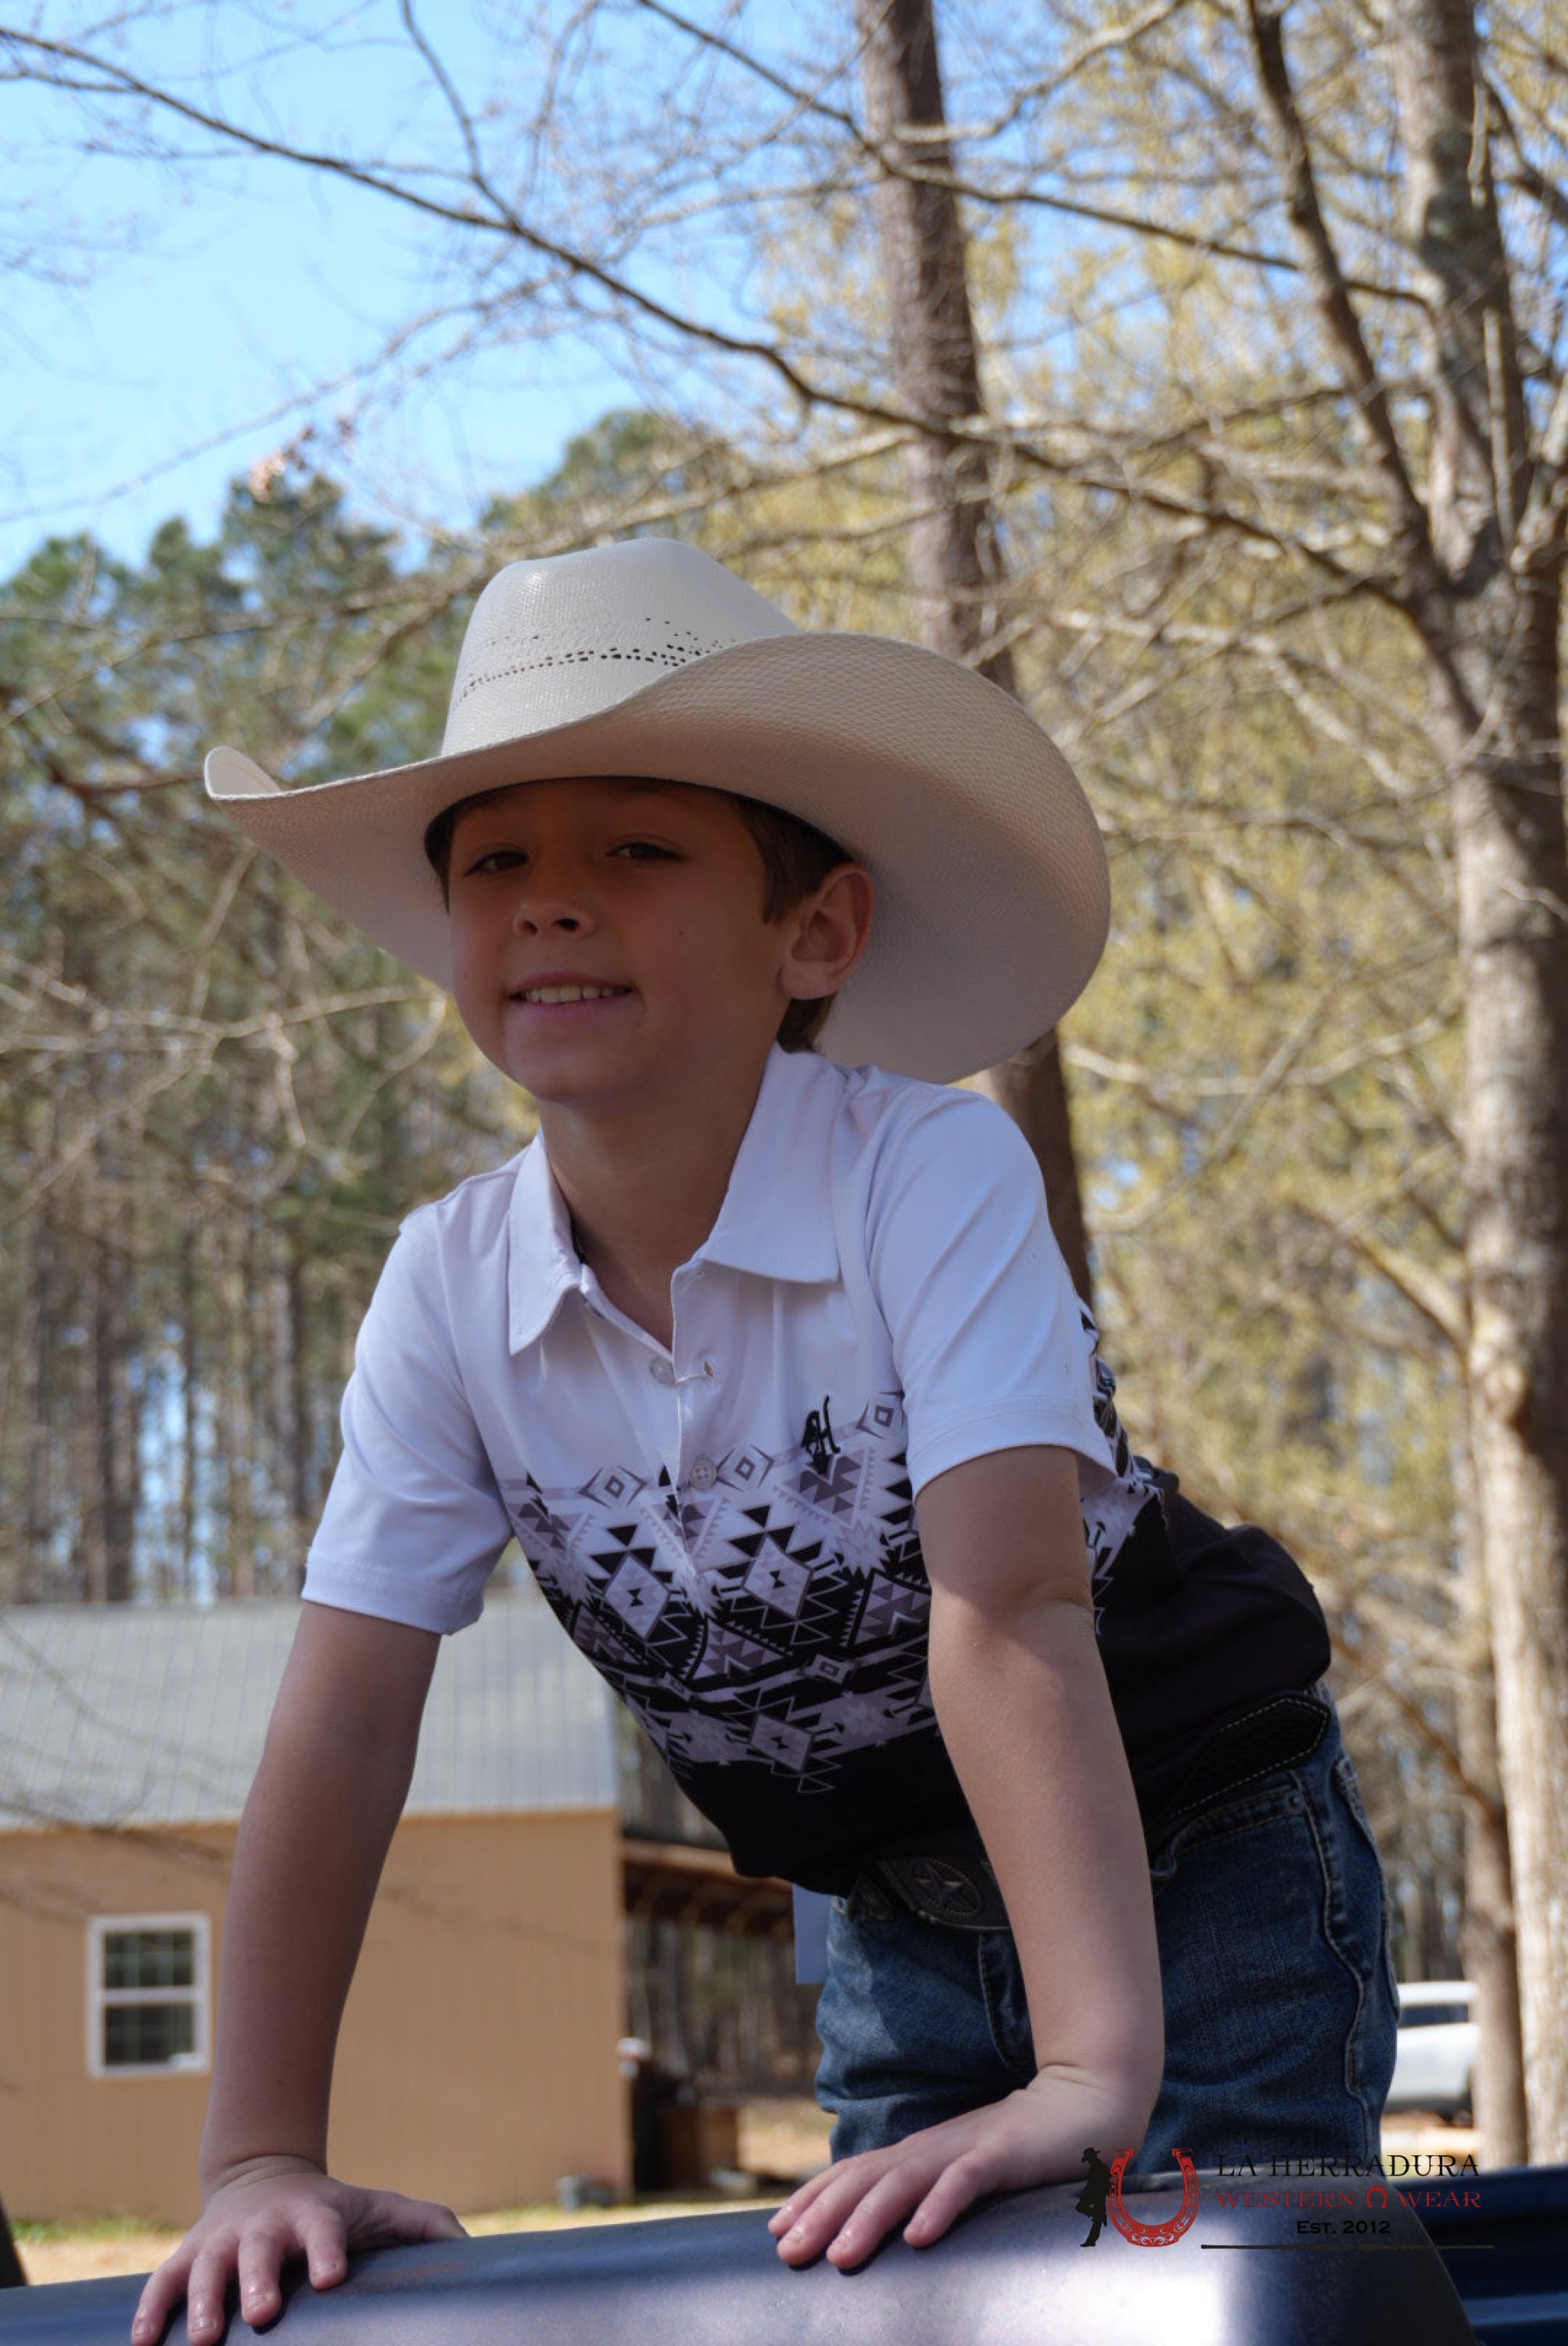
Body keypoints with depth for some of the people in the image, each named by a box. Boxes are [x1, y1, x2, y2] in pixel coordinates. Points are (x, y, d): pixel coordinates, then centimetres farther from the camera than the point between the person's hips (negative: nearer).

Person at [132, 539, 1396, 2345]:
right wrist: (259, 2156, -20)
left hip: (1192, 1872, -4)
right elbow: (344, 1719, -14)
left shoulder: (928, 1175, -27)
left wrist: (1091, 2074, -46)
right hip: (893, 1925, 4)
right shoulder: (450, 1286, -13)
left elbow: (1008, 1610, -37)